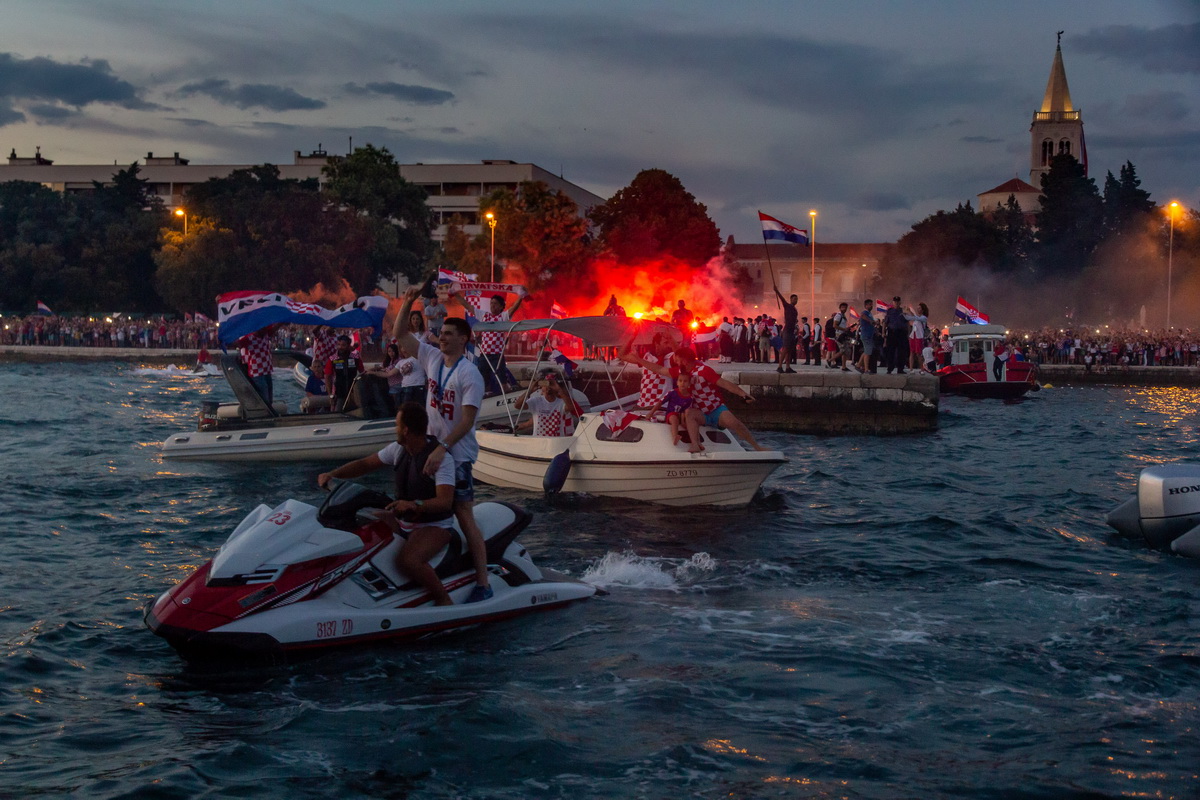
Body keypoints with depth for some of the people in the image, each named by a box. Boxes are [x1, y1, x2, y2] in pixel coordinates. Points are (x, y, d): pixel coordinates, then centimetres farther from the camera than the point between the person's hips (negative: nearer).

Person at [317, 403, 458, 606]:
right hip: (401, 520, 8)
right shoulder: (398, 449, 2)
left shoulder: (441, 458, -21)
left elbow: (445, 502, -31)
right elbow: (365, 464, 10)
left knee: (407, 560, -35)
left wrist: (415, 505, -49)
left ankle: (444, 599, -15)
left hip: (434, 525, -8)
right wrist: (332, 474, -5)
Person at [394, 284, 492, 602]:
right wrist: (408, 301, -2)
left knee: (464, 517, -9)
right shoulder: (432, 357, 4)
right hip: (432, 446, 8)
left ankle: (482, 583, -8)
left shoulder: (470, 375, -17)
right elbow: (399, 334, 10)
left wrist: (442, 449, -32)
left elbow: (467, 420, -24)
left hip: (457, 453, -8)